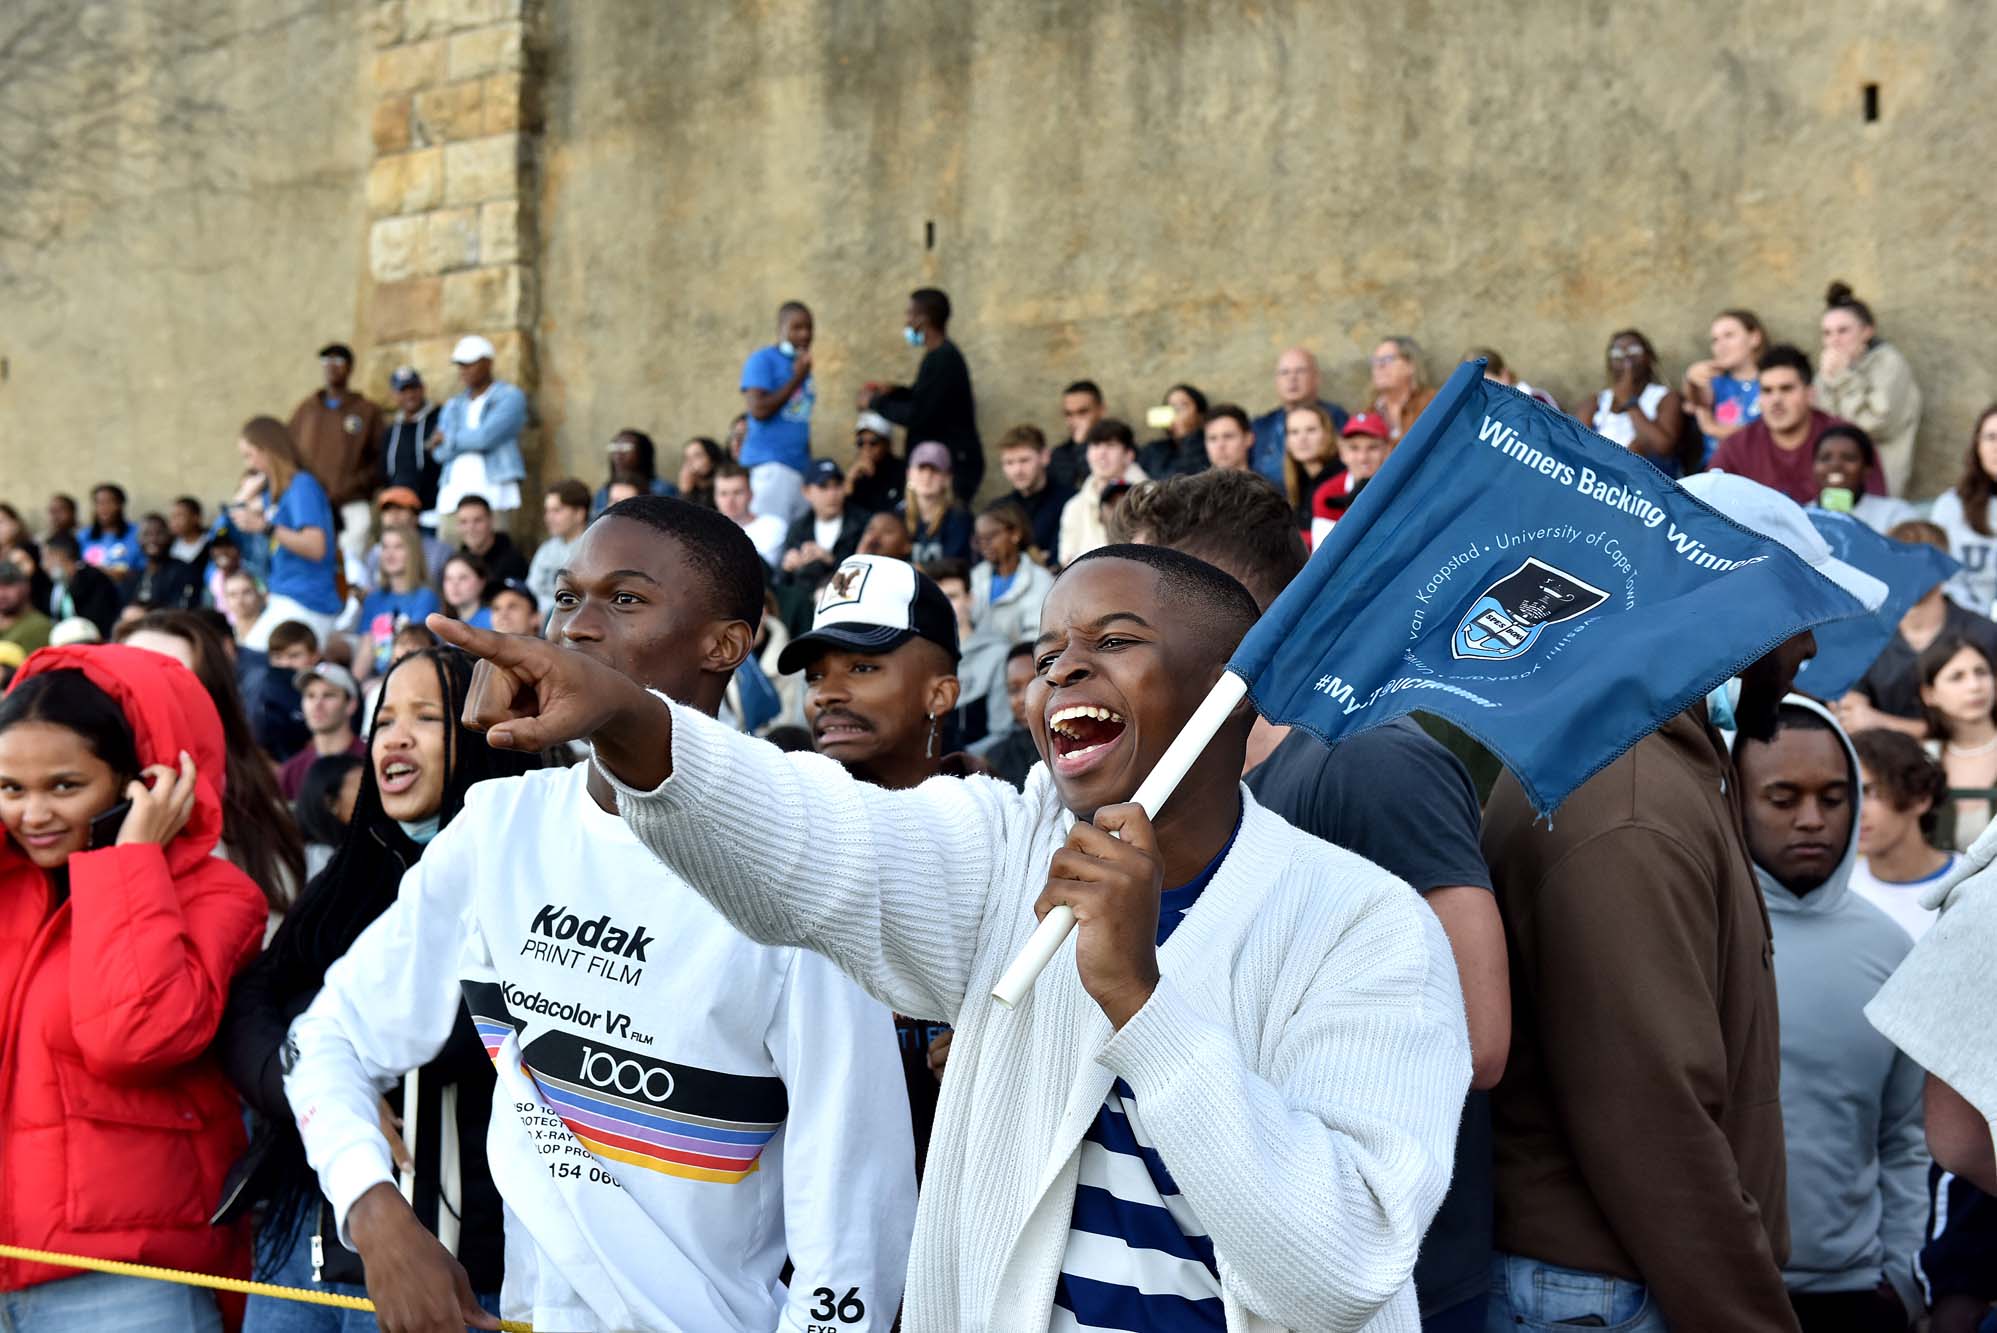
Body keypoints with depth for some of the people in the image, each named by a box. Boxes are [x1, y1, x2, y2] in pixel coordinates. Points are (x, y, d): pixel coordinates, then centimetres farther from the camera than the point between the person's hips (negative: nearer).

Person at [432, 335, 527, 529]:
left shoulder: (510, 397, 3)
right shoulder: (454, 405, 21)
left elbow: (487, 437, -11)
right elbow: (440, 453, 8)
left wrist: (448, 439, 4)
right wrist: (472, 439, -8)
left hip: (493, 490, -5)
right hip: (454, 494, 5)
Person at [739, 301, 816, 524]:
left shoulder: (802, 366, 19)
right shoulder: (762, 360, -3)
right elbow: (758, 410, -15)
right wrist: (797, 378, -10)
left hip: (800, 464, 7)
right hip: (769, 463, -7)